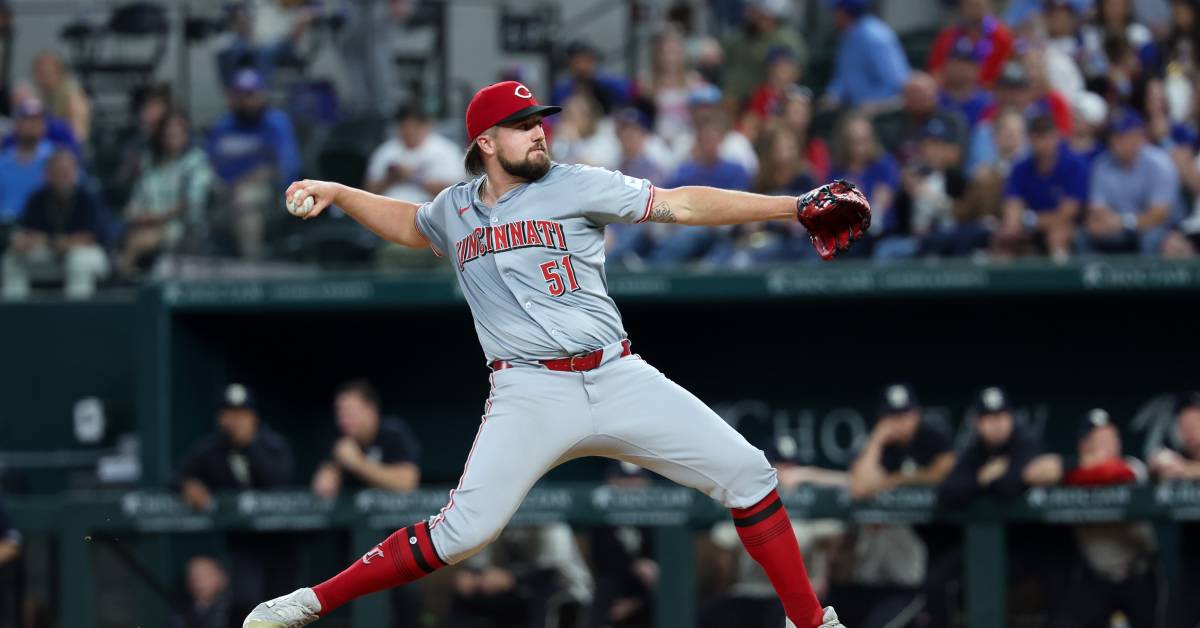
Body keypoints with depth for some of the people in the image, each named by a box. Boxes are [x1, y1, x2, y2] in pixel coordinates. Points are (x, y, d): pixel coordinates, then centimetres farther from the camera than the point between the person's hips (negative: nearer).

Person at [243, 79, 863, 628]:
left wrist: (793, 207, -8)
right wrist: (335, 192, 26)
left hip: (620, 380, 1)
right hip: (531, 396, -1)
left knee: (746, 472, -7)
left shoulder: (576, 186, 4)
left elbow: (681, 205, -1)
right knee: (464, 529, -20)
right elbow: (409, 224, 37)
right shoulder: (455, 209, 13)